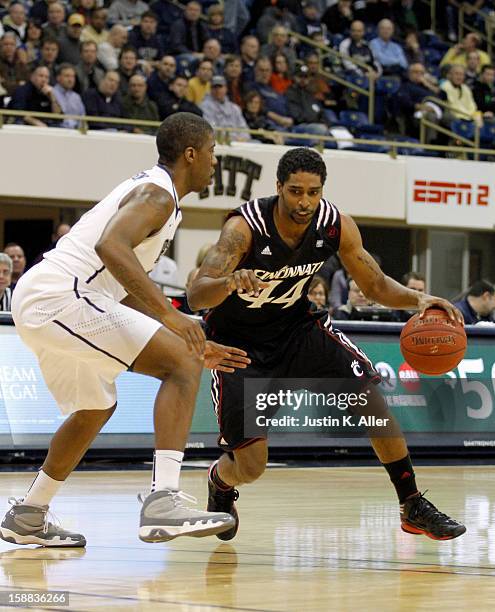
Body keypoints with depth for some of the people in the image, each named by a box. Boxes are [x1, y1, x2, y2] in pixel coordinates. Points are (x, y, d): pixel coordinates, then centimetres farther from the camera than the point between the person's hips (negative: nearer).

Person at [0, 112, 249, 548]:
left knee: (97, 407, 30)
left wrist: (193, 345, 28)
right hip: (61, 296, -11)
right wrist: (168, 315, -32)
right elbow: (110, 246, -28)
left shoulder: (149, 192, 24)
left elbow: (127, 294, 30)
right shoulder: (157, 195, -8)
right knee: (180, 365, -14)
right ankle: (163, 503, -26)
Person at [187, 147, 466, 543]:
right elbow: (196, 295, -38)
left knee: (369, 393, -13)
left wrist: (417, 299, -25)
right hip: (238, 340, -4)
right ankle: (221, 483, 30)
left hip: (296, 326, 4)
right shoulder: (245, 227, -30)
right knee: (250, 467, -10)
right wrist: (230, 282, -61)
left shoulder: (336, 225, -17)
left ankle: (413, 507, 2)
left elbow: (375, 285, -4)